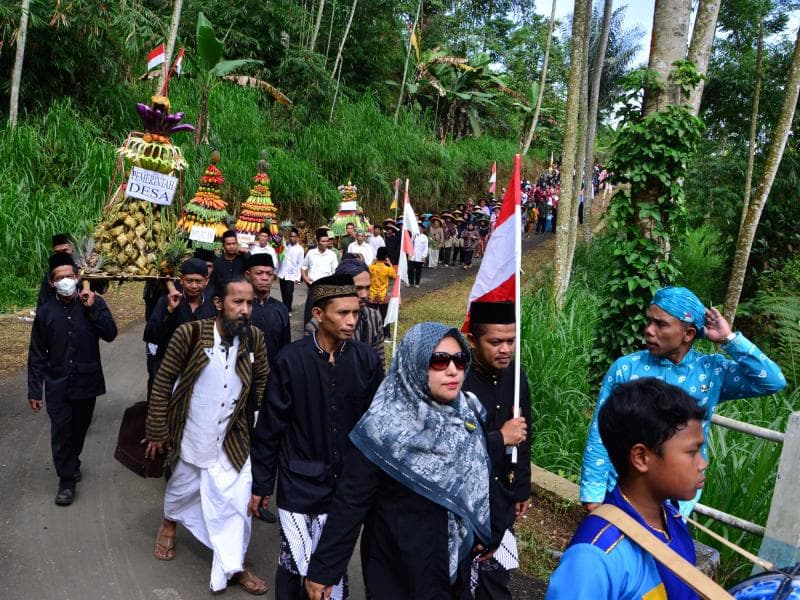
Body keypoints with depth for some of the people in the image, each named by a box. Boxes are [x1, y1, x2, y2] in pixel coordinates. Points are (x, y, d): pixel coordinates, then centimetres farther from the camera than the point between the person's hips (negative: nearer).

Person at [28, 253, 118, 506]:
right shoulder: (45, 311, -3)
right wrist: (34, 390, -2)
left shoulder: (94, 303, -5)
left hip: (87, 381, 1)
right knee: (60, 432, -2)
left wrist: (92, 309, -23)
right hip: (57, 384, 0)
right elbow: (37, 354, 0)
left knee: (79, 428, 16)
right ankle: (67, 480, 12)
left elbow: (110, 334, -16)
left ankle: (72, 463, 42)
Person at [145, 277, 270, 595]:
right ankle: (169, 524, 57)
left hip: (233, 440, 1)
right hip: (191, 437, -1)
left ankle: (232, 567, 26)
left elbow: (263, 387, 3)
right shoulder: (189, 334, -20)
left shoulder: (255, 339, -12)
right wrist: (157, 432, -6)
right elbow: (163, 383, -11)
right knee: (181, 488, 24)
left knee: (236, 503, 5)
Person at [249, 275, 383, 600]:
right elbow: (270, 427, -5)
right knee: (294, 565, 7)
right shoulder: (291, 359, -11)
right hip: (300, 484, -2)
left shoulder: (367, 360, -5)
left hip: (348, 486, 2)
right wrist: (261, 483, 0)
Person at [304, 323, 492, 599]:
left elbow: (477, 481, 7)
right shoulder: (384, 428, -21)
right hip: (397, 569, -5)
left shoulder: (468, 413, -6)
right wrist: (323, 569, -15)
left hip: (458, 561, 5)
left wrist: (479, 534, 8)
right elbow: (350, 502, -18)